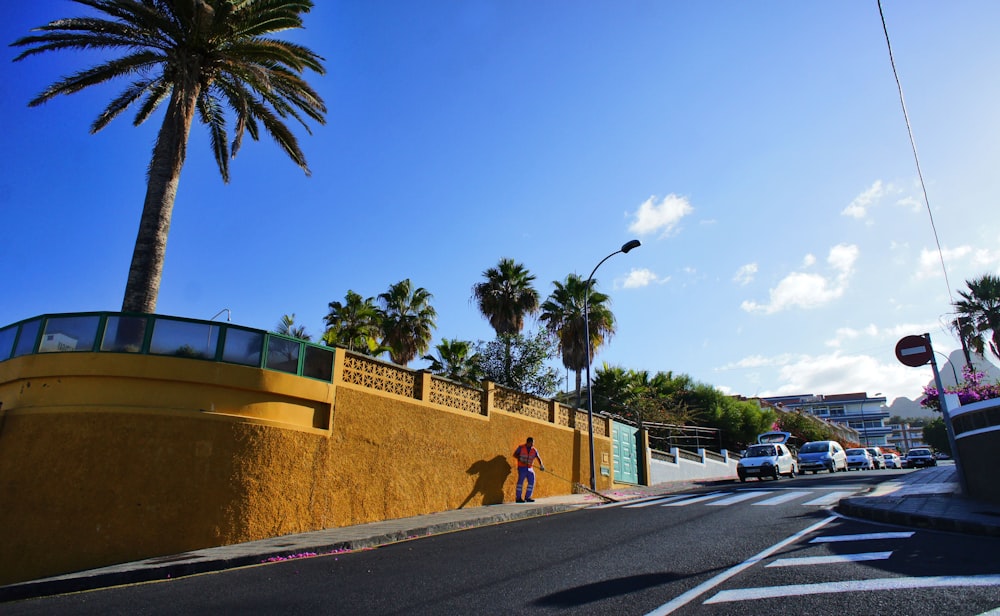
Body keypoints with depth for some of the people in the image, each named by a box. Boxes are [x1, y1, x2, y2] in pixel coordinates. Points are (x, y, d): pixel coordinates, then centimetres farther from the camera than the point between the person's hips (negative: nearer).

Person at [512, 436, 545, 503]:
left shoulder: (534, 450, 6)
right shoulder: (521, 447, -1)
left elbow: (538, 458, -5)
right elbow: (515, 454, 0)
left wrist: (541, 465, -23)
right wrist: (520, 459, -17)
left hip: (530, 468, 5)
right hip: (522, 467, -5)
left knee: (531, 482, 1)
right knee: (521, 481, -9)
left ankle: (527, 497, 13)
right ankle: (518, 498, -3)